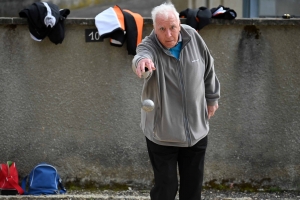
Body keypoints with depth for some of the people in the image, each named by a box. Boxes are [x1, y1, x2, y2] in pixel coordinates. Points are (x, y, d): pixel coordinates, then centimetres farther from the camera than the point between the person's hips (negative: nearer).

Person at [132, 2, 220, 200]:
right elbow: (142, 56, -46)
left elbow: (208, 68, 10)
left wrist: (212, 98, 19)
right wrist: (141, 61, -70)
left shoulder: (192, 37, -7)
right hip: (162, 133, -4)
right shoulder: (149, 46, -20)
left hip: (196, 130, 4)